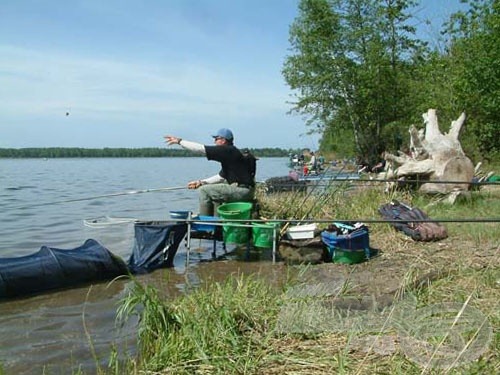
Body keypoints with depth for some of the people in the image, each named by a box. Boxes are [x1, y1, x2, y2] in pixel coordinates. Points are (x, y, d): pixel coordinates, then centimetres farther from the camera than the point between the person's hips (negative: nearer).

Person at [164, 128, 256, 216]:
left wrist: (180, 141, -4)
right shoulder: (231, 152, 20)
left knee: (204, 190, -4)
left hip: (242, 191, -10)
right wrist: (201, 182, 20)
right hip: (245, 190, 10)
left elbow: (201, 148, -12)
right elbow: (221, 177, 25)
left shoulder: (227, 151, -10)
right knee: (214, 193, 27)